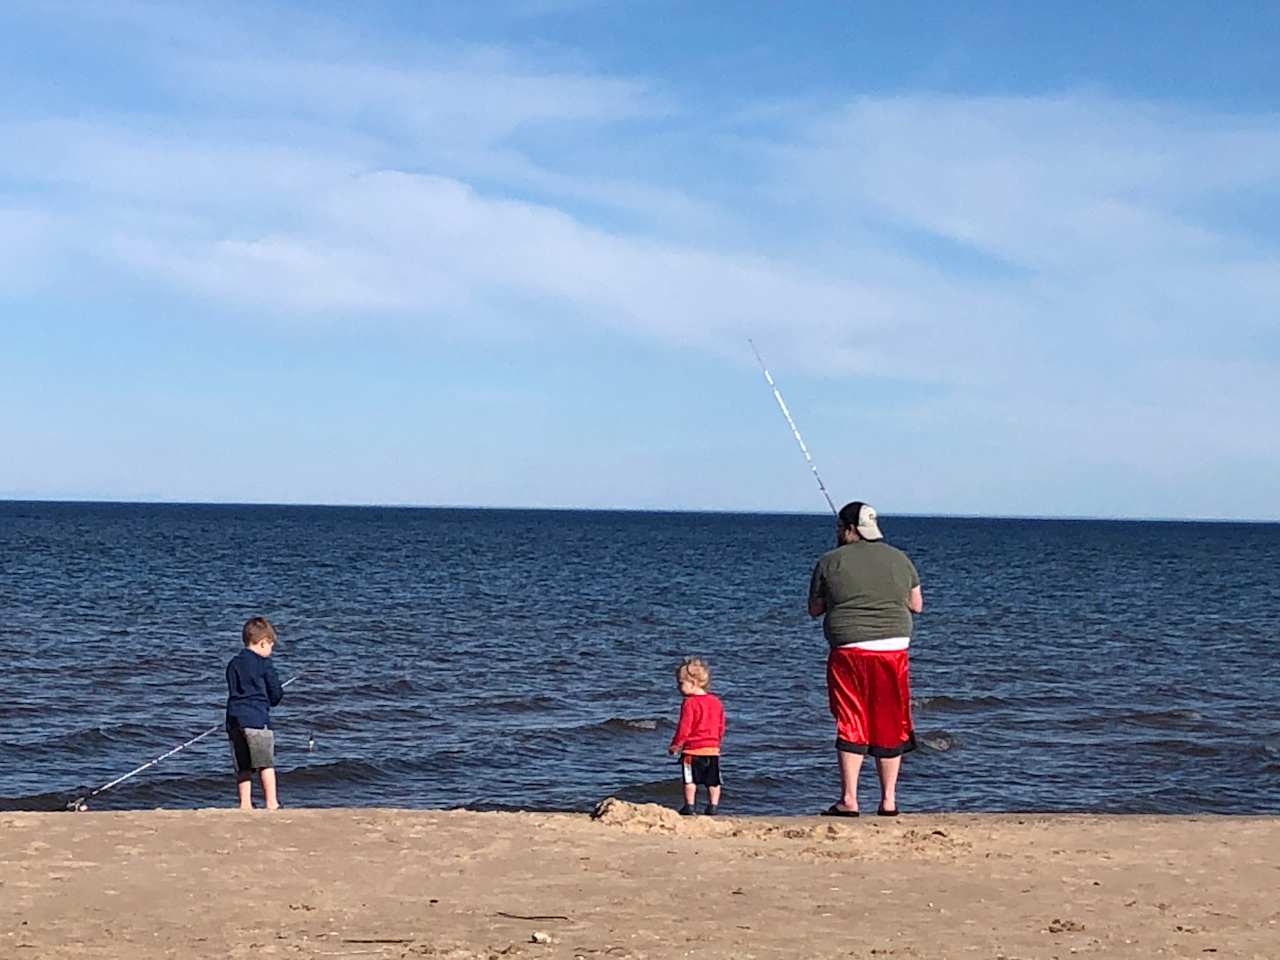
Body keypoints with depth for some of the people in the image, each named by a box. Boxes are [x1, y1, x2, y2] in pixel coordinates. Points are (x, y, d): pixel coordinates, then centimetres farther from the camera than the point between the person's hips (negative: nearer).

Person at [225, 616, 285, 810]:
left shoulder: (233, 664, 16)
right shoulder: (263, 664, -3)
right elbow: (276, 695, 0)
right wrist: (278, 695, 22)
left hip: (234, 719, 6)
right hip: (257, 719, -6)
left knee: (242, 767, 9)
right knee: (266, 763, -4)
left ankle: (245, 804, 6)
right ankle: (271, 802, -7)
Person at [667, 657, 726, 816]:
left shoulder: (689, 703, -12)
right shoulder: (716, 701, 9)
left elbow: (684, 728, -13)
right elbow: (721, 727, 14)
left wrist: (675, 745, -4)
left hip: (692, 749, -6)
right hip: (713, 749, 6)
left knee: (690, 780, 1)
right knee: (713, 781, 9)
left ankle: (689, 807, 1)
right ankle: (713, 807, 9)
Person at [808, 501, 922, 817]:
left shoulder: (830, 562, -2)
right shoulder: (899, 559, 7)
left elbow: (814, 610, 7)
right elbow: (917, 605, 15)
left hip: (849, 651, -2)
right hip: (893, 649, 3)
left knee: (850, 724, 3)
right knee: (890, 725, 9)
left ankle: (849, 800, 1)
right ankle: (888, 801, 12)